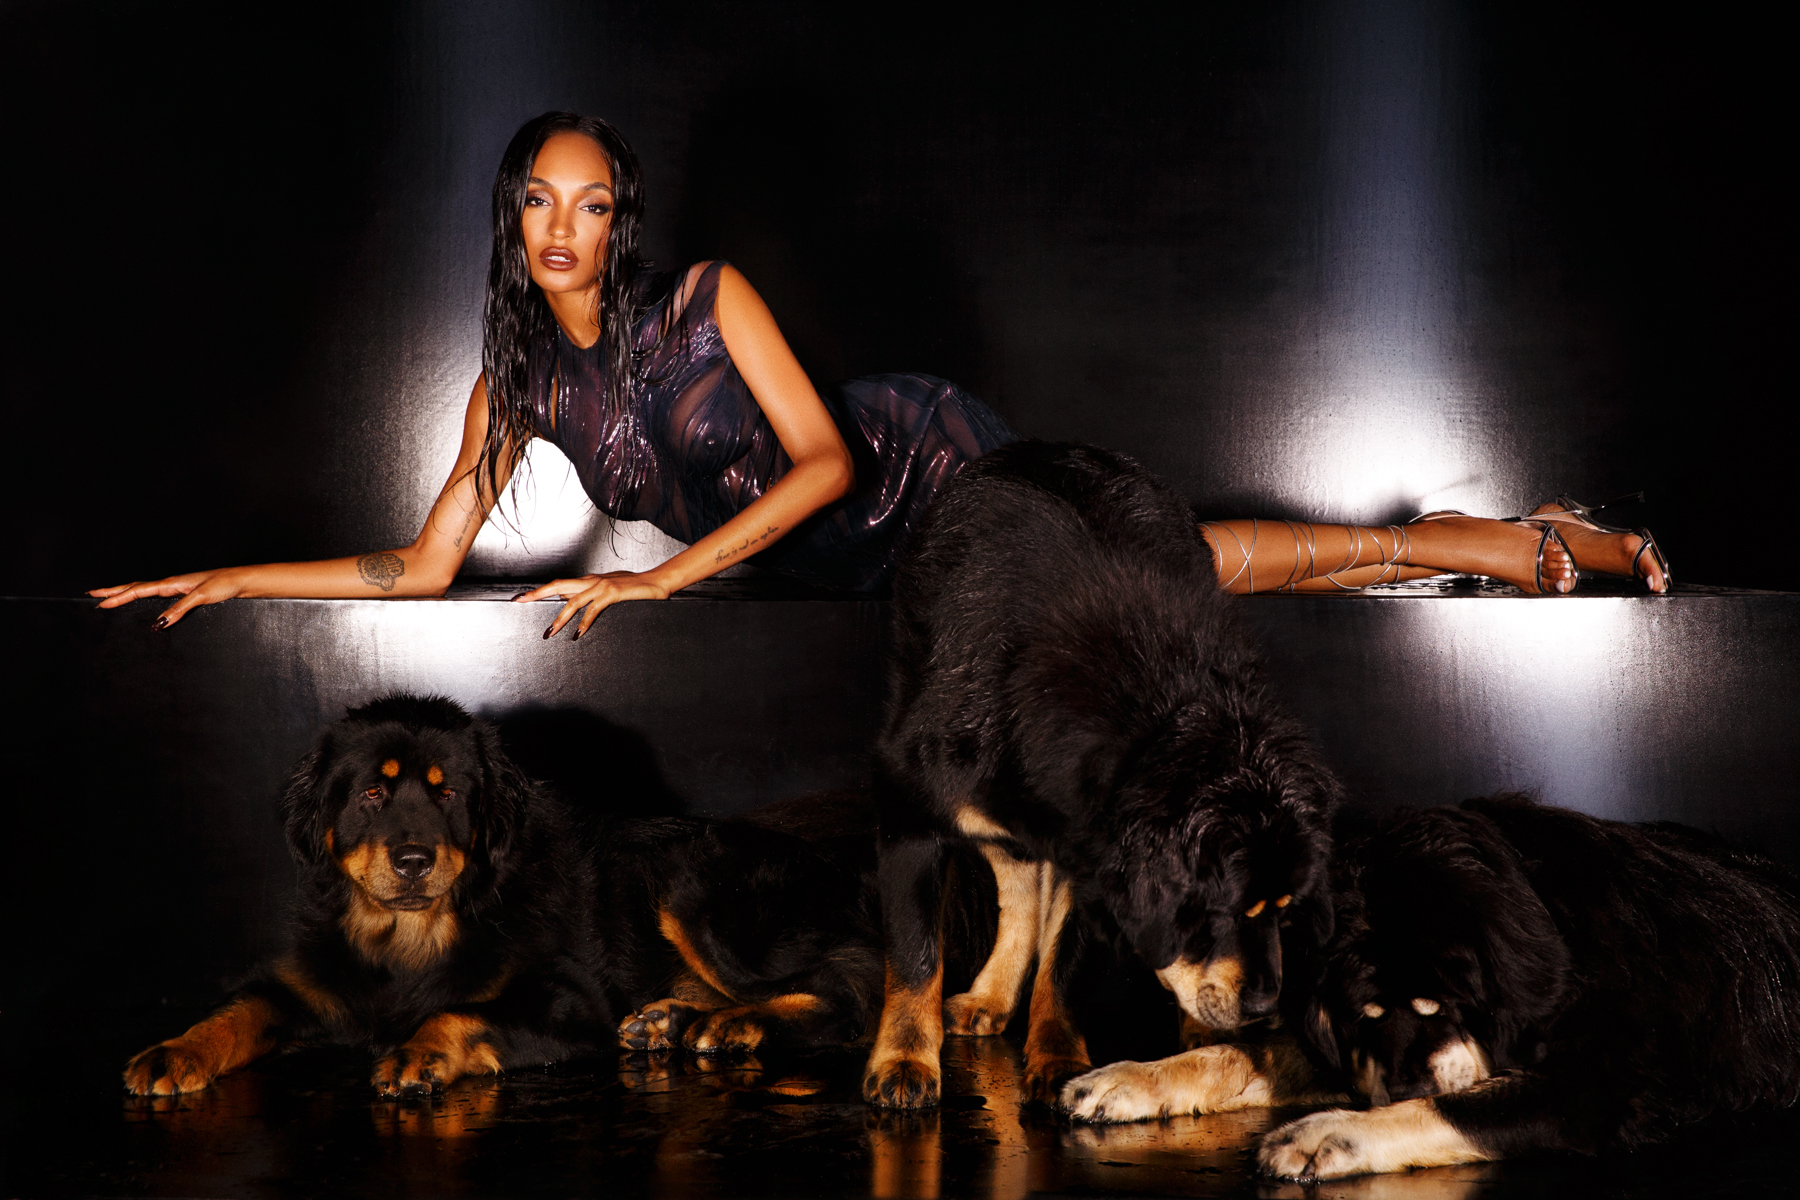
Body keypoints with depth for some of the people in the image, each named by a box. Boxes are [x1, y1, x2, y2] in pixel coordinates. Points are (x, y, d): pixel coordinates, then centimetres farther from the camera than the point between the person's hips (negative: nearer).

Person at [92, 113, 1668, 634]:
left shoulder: (708, 299, -16)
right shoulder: (518, 383, -1)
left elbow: (825, 459, -20)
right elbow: (424, 570, 1)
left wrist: (663, 578, -26)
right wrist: (233, 577, -5)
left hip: (924, 471, -4)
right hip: (858, 573, 5)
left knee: (1170, 563, -14)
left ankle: (1516, 540, -2)